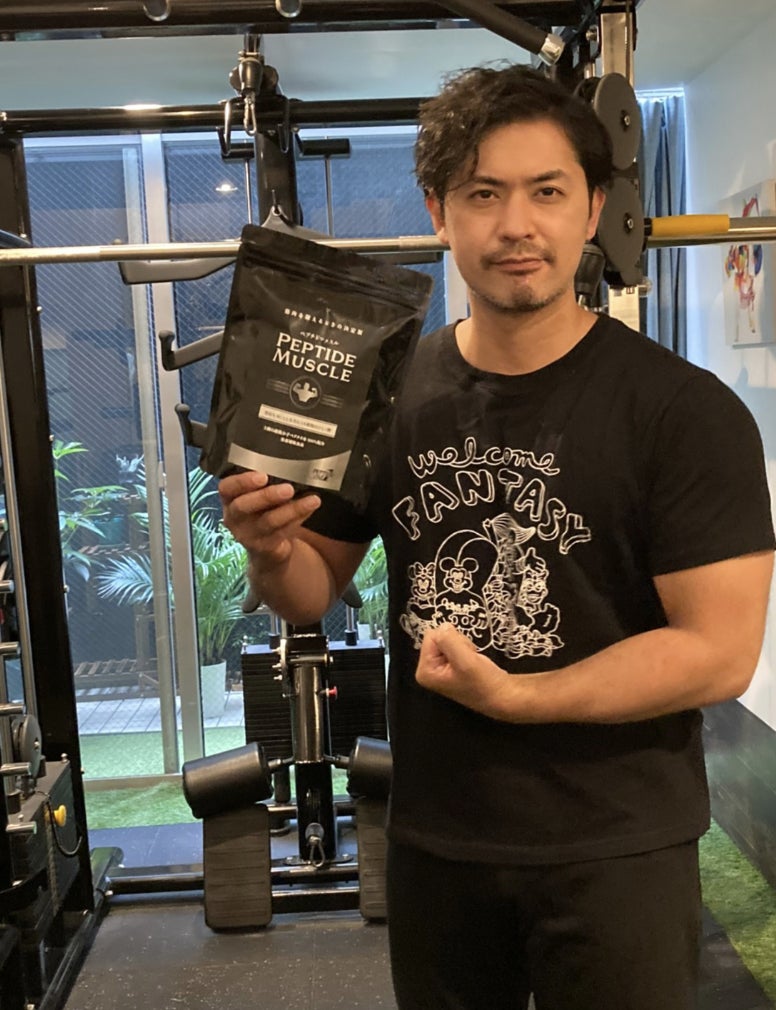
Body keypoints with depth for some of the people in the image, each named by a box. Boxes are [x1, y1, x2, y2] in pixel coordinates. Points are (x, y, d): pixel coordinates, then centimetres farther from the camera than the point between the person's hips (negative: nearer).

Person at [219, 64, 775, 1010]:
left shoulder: (686, 411, -14)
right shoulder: (387, 393, -3)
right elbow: (316, 591, 5)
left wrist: (515, 697, -22)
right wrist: (273, 551, -17)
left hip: (615, 851, -3)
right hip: (432, 838, 4)